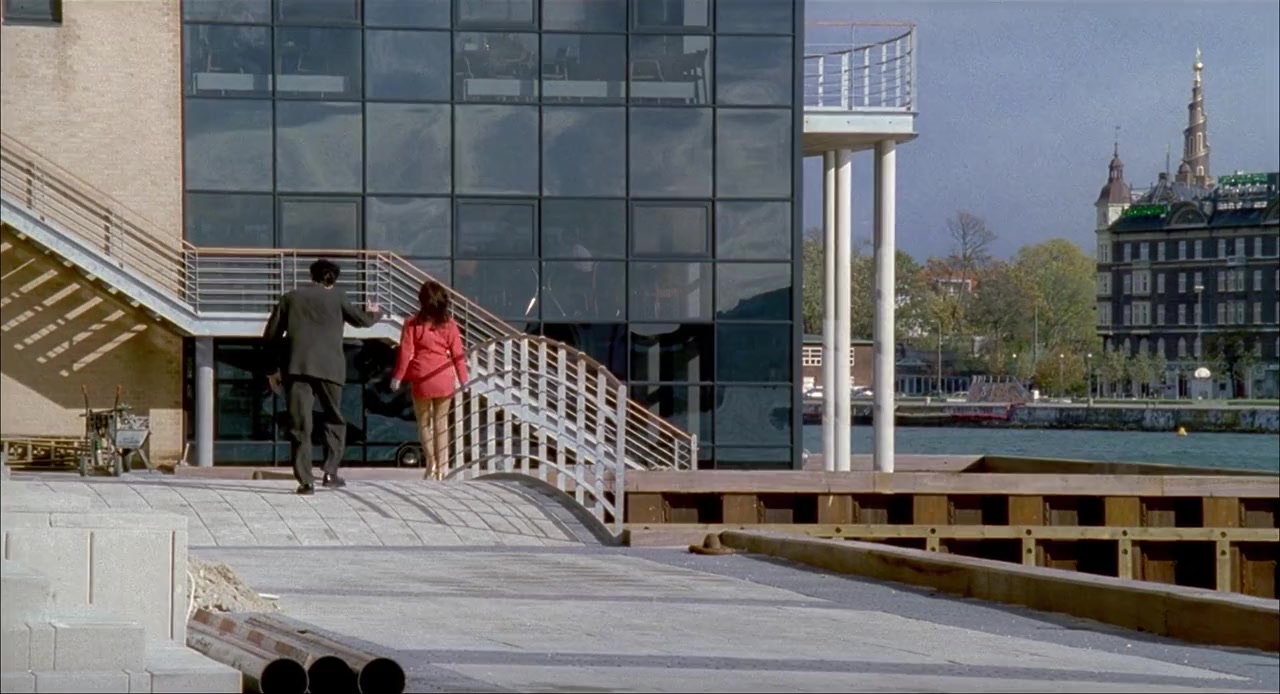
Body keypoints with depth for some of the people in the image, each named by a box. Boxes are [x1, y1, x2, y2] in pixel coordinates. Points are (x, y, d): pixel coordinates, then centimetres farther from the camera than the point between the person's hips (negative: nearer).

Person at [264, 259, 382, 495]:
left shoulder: (290, 298, 13)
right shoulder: (336, 297, 7)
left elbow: (271, 335, 12)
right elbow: (361, 320, 16)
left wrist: (273, 368, 21)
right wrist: (374, 313, 39)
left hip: (296, 367, 0)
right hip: (329, 367, 0)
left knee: (300, 425, -1)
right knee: (333, 420, 16)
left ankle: (305, 480, -8)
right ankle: (331, 472, 6)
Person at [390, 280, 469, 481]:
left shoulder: (413, 324, -6)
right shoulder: (449, 325, 0)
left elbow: (405, 352, -5)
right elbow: (457, 354, 1)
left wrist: (397, 376, 3)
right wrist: (463, 379, 8)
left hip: (422, 380, -2)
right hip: (444, 380, 2)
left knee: (424, 422, 13)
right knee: (441, 422, 10)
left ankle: (431, 460, -1)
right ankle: (441, 466, 7)